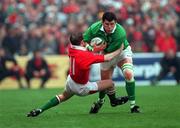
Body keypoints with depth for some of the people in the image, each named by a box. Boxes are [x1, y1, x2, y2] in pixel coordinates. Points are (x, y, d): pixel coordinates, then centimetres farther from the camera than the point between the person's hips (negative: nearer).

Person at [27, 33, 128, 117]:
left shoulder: (71, 49, -14)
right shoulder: (86, 55, -33)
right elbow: (107, 58, -26)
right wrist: (119, 51, -11)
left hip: (70, 82, 6)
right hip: (82, 88, -6)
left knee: (63, 96, 34)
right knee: (110, 83, 4)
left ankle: (40, 110, 27)